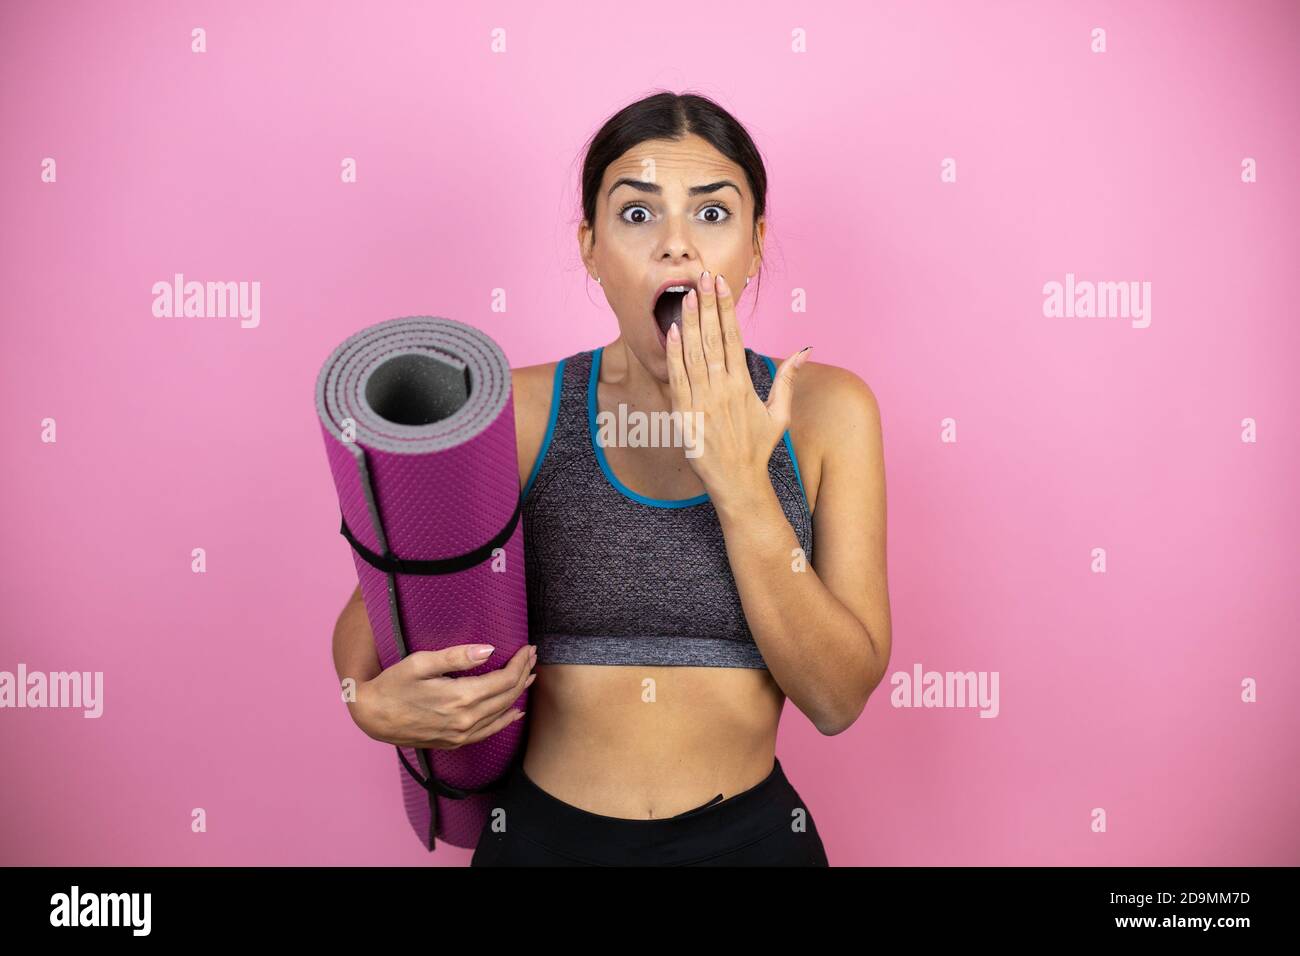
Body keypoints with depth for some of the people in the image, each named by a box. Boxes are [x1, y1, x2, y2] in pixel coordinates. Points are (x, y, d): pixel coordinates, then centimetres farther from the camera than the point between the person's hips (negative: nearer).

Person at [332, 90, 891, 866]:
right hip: (545, 833, 1)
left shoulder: (826, 410, -9)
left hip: (749, 833, 0)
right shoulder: (518, 413, -10)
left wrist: (741, 485, -21)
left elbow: (838, 698, -12)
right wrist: (375, 703, -18)